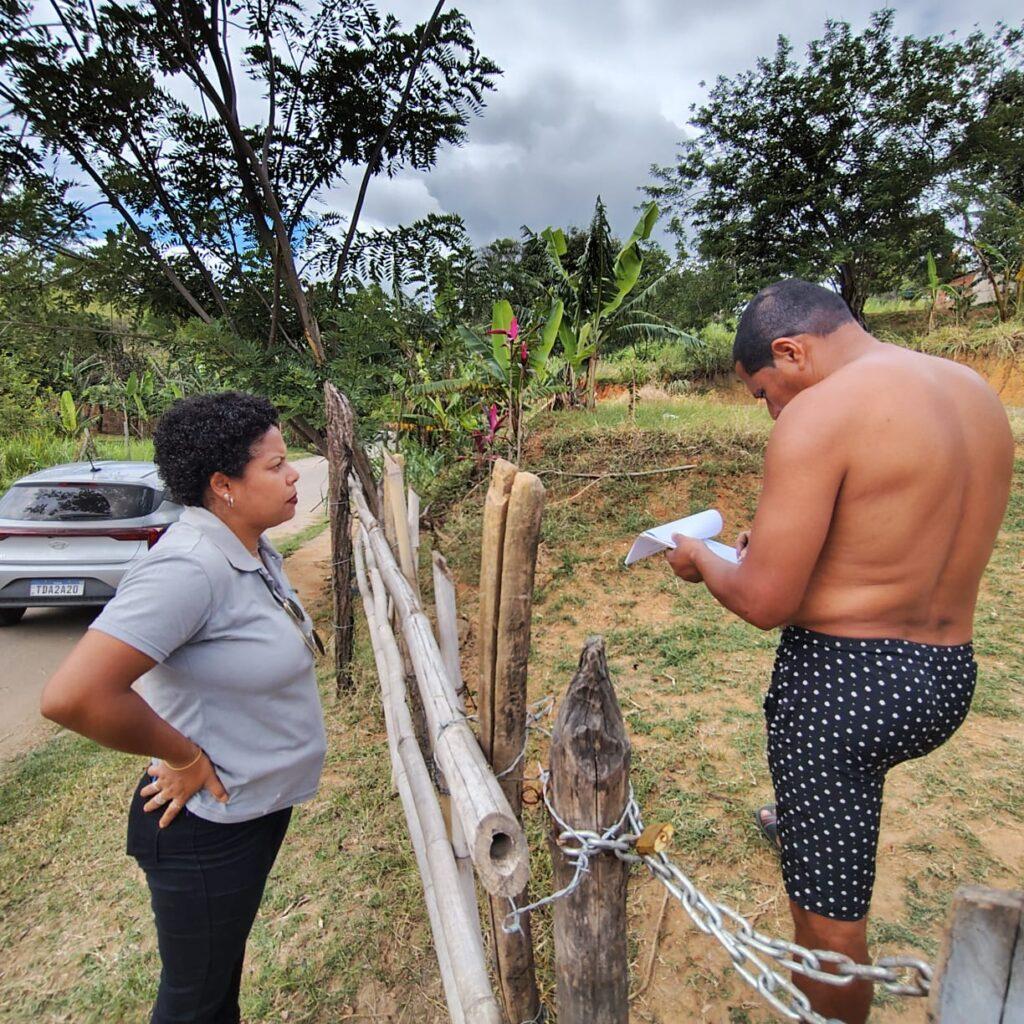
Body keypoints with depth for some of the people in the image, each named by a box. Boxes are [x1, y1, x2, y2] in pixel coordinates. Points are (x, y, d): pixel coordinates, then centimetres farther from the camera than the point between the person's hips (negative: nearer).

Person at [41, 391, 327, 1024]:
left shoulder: (257, 551, -2)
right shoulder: (190, 568, -31)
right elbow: (73, 696, -36)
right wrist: (184, 757, -24)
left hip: (259, 803, 8)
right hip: (208, 828, -8)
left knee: (224, 971, 31)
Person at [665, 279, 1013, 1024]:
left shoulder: (820, 413, -20)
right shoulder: (978, 394, 6)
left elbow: (764, 602, -21)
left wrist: (702, 560, -1)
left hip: (845, 682, -9)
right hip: (949, 678, 10)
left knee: (828, 909, 13)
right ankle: (798, 815, 67)